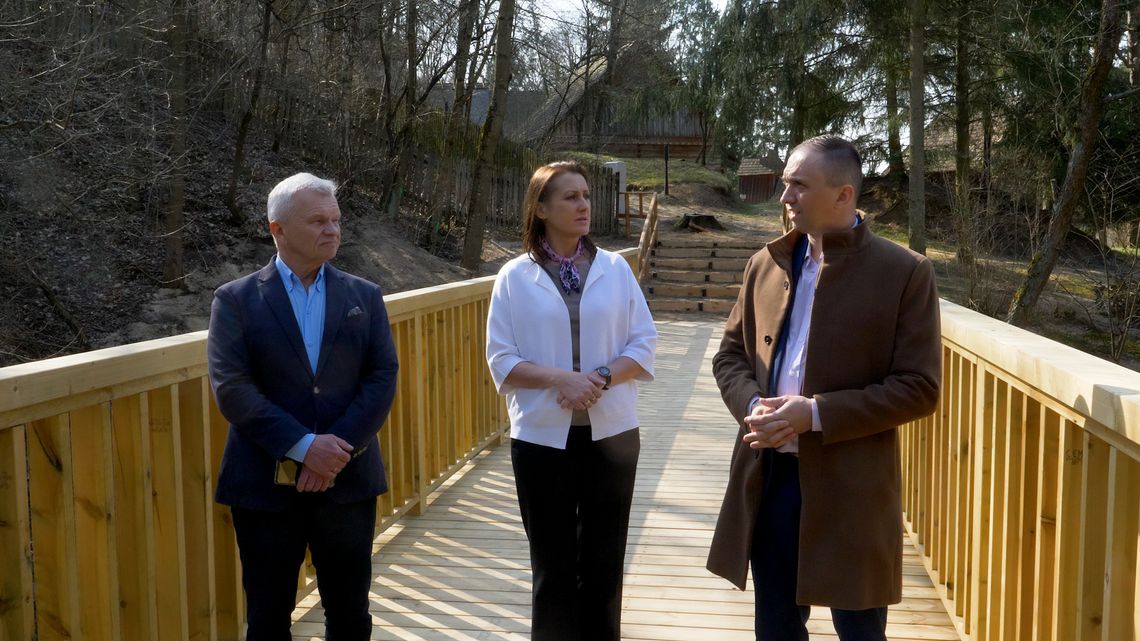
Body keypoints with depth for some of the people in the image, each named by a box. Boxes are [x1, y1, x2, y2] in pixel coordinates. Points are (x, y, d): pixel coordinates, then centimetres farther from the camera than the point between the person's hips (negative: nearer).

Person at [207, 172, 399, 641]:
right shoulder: (236, 299, -1)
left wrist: (339, 447, -14)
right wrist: (303, 446, -18)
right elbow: (231, 388, -10)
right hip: (266, 484, -2)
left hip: (348, 481, 2)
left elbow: (382, 378, -1)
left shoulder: (365, 296, 7)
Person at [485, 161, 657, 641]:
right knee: (553, 562, 10)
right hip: (542, 437, -1)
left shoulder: (615, 268, 2)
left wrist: (604, 376, -15)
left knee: (604, 560, 10)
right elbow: (502, 359, -4)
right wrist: (559, 378, -19)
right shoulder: (515, 276, -2)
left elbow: (644, 343, 2)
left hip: (611, 433, 2)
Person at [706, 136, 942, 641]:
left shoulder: (904, 272, -8)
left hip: (850, 484, -4)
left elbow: (918, 387, -11)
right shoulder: (765, 264, 7)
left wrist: (817, 413, -20)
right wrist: (753, 406, -9)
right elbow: (730, 355, 13)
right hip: (768, 477, 4)